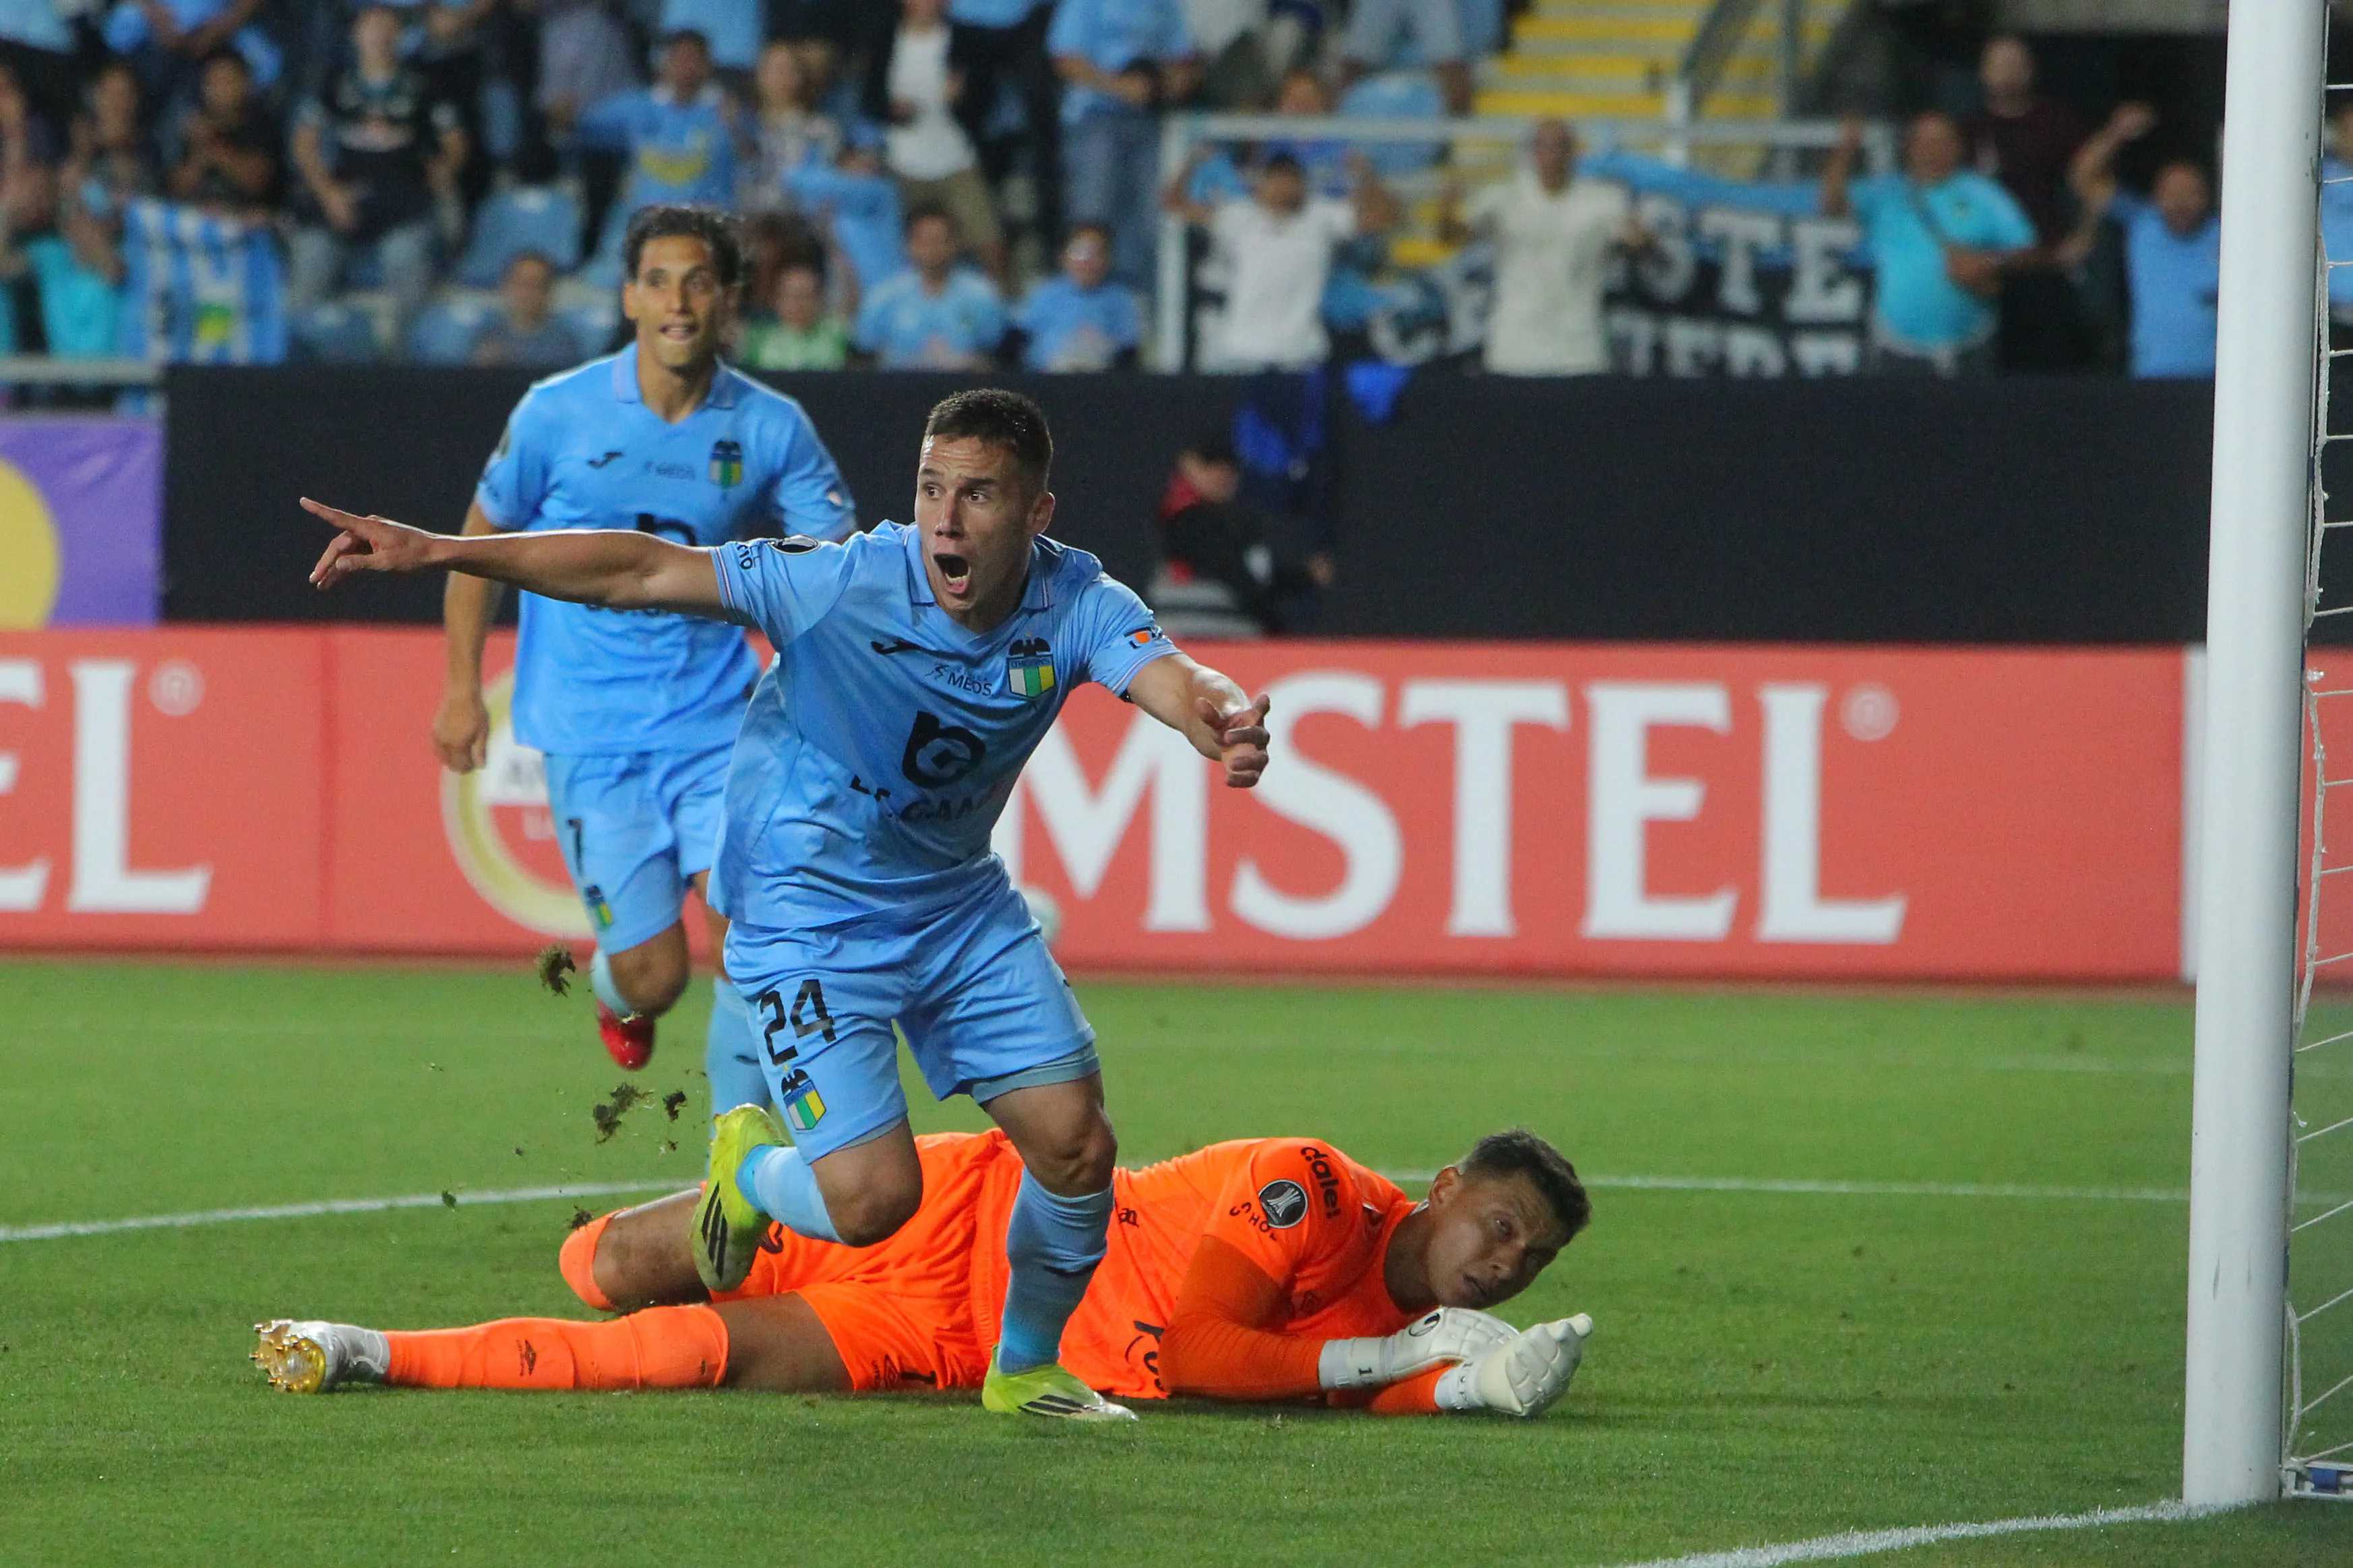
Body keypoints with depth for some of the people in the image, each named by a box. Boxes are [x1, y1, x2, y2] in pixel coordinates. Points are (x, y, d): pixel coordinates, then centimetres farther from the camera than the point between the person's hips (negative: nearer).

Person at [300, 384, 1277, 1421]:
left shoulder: (1075, 605, -14)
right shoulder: (841, 583, -25)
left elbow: (1170, 677, -32)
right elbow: (642, 573, -25)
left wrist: (1225, 720, -59)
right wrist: (441, 553, -31)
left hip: (961, 908, 5)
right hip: (809, 922, -5)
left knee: (1076, 1147, -2)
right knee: (873, 1197, -16)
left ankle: (1025, 1369, 25)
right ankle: (750, 1172, 21)